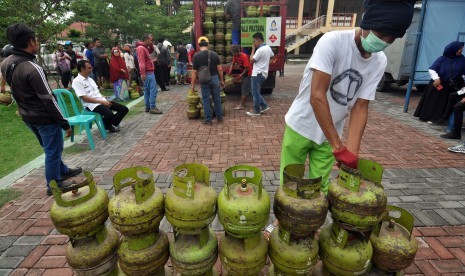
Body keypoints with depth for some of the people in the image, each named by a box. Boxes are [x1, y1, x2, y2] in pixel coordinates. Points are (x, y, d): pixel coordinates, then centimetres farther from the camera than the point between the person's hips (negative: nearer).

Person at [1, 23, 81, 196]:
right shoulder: (32, 68, -26)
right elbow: (48, 100, -24)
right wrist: (65, 123, -17)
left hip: (27, 116, 9)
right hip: (44, 117, -9)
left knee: (50, 149, 24)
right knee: (53, 151, 8)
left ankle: (63, 171, 43)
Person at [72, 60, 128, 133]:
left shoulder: (90, 79, 17)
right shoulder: (77, 81, -8)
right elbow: (85, 98, -16)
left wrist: (104, 98, 2)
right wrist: (101, 102, -17)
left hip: (102, 101, 8)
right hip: (92, 104, -8)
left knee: (124, 109, -4)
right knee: (110, 114, -34)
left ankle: (110, 125, 7)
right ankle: (106, 125, 1)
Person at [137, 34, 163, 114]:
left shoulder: (144, 48, 18)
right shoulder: (141, 48, -12)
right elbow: (141, 61, -21)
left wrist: (151, 45, 15)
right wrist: (142, 73, -27)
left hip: (148, 72, 11)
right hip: (148, 73, -11)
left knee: (147, 90, 11)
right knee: (153, 90, -13)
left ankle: (148, 107, 15)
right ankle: (152, 108, -13)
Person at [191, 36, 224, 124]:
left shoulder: (196, 56, -6)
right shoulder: (214, 54, -1)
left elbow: (194, 72, -6)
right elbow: (220, 69, -1)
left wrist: (193, 84, 2)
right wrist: (221, 80, 9)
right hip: (215, 78, 2)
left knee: (206, 100, 7)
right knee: (217, 99, 11)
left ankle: (208, 119, 12)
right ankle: (219, 117, 20)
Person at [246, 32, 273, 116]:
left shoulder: (260, 50, -20)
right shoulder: (268, 48, 10)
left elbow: (251, 60, -14)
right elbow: (272, 56, 24)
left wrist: (253, 50, -6)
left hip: (258, 74, -10)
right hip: (263, 73, 10)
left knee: (255, 93, 0)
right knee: (257, 92, 19)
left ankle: (256, 111, 9)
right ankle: (264, 106, 19)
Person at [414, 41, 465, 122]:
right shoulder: (442, 59, -8)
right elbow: (431, 69, -12)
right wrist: (436, 78, -26)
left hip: (450, 86, 2)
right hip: (437, 83, -2)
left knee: (443, 103, 7)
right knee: (431, 101, 6)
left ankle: (438, 118, 16)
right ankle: (424, 116, 16)